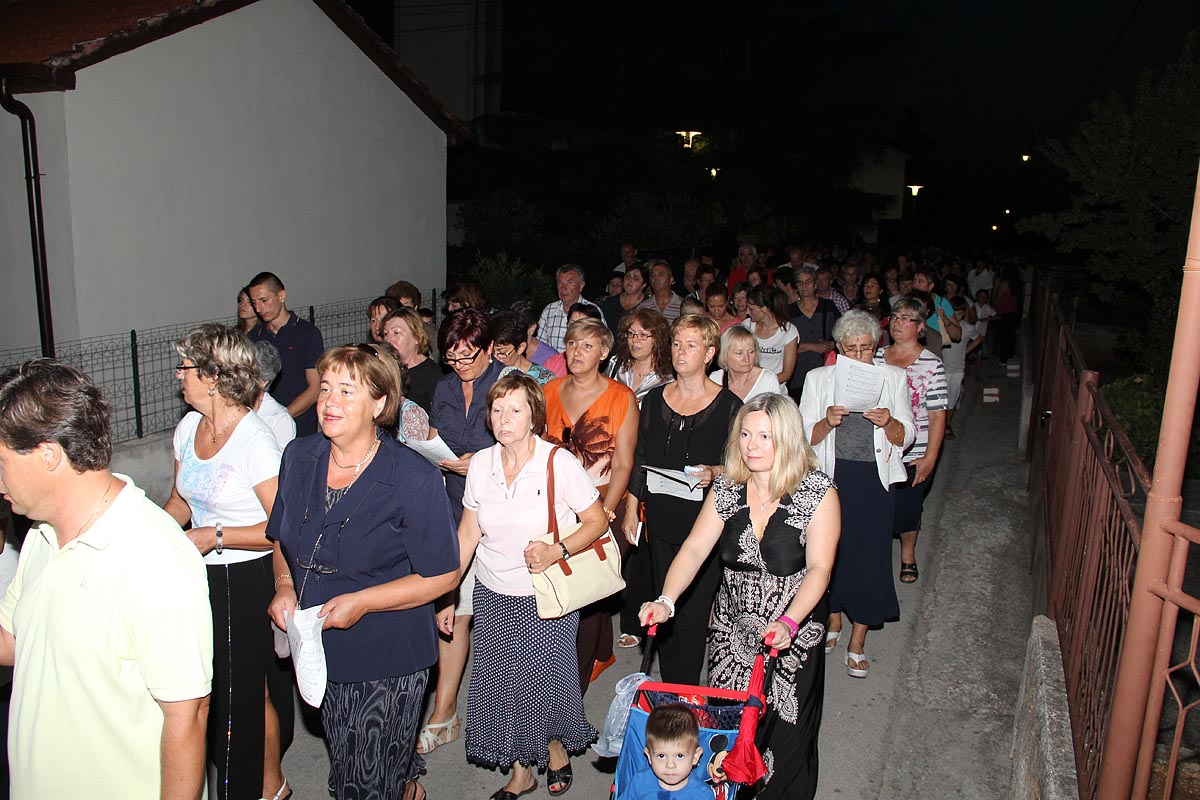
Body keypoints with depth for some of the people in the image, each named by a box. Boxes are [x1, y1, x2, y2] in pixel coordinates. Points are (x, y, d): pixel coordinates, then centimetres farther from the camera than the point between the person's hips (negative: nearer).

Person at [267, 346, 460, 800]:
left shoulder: (413, 479, -19)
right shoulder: (299, 458, -1)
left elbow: (442, 576, -15)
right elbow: (281, 538, 14)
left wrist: (362, 602, -22)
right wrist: (284, 585, -5)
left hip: (387, 663, -6)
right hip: (319, 650, 6)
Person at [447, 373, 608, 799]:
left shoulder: (560, 463, -15)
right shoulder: (481, 464, -3)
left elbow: (597, 522, -8)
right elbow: (468, 533, 5)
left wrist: (557, 552, -24)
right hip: (492, 596, 4)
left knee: (546, 682, 5)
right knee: (501, 685, 10)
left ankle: (556, 745, 39)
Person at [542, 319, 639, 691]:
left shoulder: (621, 397, -4)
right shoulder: (550, 391, 7)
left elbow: (623, 465, -6)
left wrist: (604, 513, -15)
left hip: (603, 508, -4)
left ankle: (573, 686, 12)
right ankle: (601, 655, 29)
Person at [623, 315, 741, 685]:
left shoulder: (728, 404, -5)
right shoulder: (655, 399, 7)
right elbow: (639, 459, 12)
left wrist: (714, 472, -20)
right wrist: (631, 511, 8)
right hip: (661, 520, 4)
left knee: (692, 615, -1)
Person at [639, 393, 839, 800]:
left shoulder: (818, 492, -14)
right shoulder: (726, 489, -3)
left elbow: (819, 568, -17)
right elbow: (695, 549, -6)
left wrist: (789, 623, -31)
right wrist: (665, 602, -20)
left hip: (793, 632, -3)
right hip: (732, 627, 3)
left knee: (783, 729, 9)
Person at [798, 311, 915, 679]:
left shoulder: (893, 378, 4)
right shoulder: (819, 378, 3)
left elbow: (905, 437, 2)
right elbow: (804, 436, 0)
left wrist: (888, 422, -18)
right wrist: (828, 422, -19)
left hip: (874, 479, 0)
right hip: (831, 476, 0)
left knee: (870, 553, 1)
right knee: (832, 548, 7)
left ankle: (857, 641, 16)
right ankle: (833, 620, 33)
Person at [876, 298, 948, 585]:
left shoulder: (932, 364, -7)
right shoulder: (876, 358, 3)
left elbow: (937, 416, -8)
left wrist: (929, 459, -12)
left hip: (912, 455, -3)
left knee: (907, 508, 8)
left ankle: (908, 554, 36)